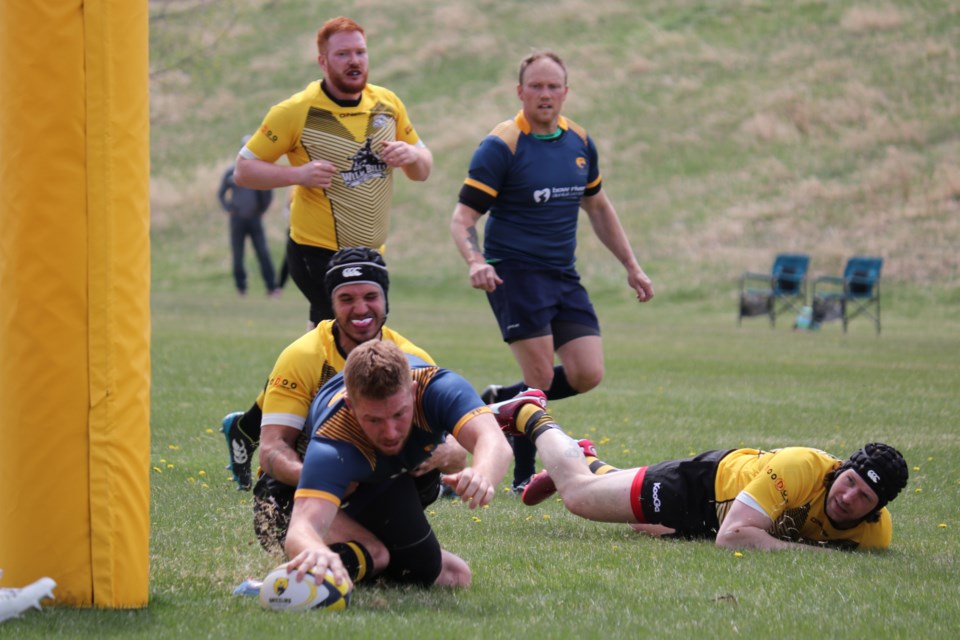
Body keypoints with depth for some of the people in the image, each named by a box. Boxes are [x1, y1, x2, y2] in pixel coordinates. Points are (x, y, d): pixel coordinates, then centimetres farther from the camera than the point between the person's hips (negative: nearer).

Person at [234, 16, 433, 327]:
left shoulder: (387, 104, 5)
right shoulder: (297, 111, -10)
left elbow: (423, 170, 13)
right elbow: (244, 169, -9)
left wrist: (412, 155, -11)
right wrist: (299, 174, -24)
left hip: (371, 253, 6)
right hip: (317, 252, -6)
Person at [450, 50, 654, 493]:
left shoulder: (579, 142, 8)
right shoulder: (501, 146, -11)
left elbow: (597, 207, 23)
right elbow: (463, 217, -12)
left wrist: (631, 266, 21)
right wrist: (476, 262, -31)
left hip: (564, 277, 6)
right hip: (514, 273, -6)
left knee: (587, 375, -3)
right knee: (540, 381, -12)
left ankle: (499, 402, 19)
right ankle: (524, 479, 3)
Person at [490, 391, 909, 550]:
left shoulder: (876, 531, -30)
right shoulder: (801, 468, -44)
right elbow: (731, 536, -46)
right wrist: (806, 548, -48)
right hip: (710, 481, -5)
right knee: (577, 492, 13)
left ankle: (589, 461, 63)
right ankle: (531, 416, 40)